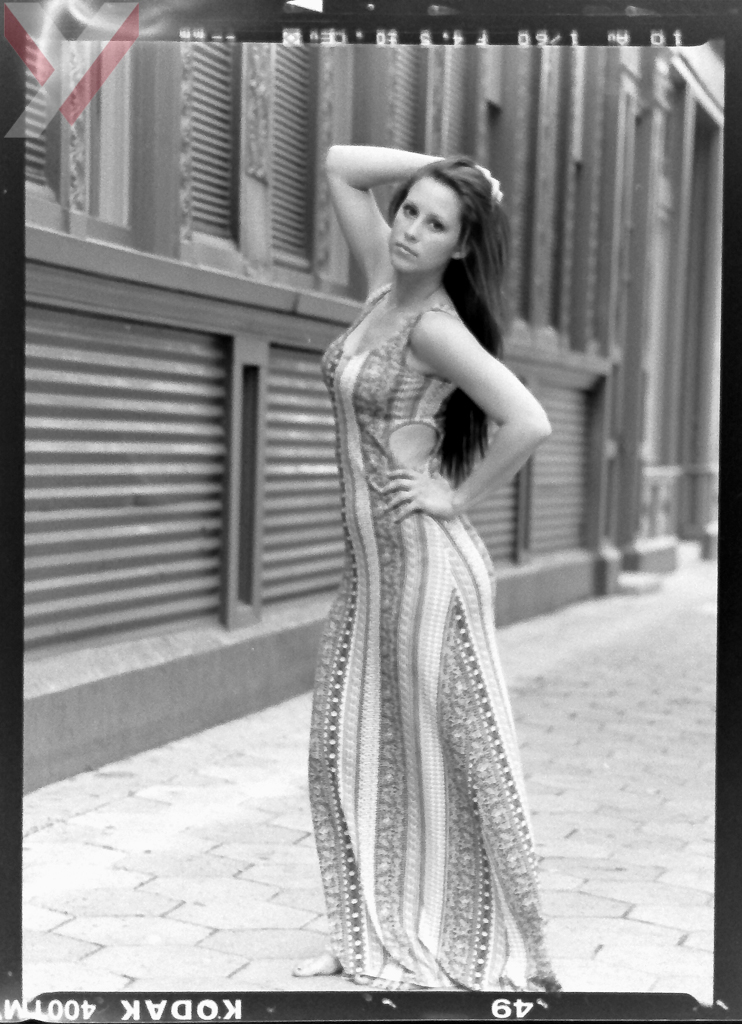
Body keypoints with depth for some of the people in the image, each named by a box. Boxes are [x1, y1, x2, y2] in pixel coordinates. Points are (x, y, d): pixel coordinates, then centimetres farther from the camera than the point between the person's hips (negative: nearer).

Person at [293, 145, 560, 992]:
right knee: (349, 752, 11)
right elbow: (340, 166, 15)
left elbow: (529, 422, -28)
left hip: (427, 563, -8)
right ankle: (376, 937, 23)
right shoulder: (385, 278, 7)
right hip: (367, 567, 9)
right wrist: (441, 168, 5)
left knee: (450, 755, 1)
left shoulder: (435, 325, -16)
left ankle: (496, 952, 14)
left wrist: (458, 495, -16)